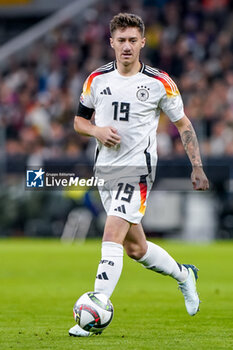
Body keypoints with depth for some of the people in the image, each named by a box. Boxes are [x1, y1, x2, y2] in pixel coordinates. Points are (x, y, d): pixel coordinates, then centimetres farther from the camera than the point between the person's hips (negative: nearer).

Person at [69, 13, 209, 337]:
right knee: (135, 247, 15)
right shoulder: (97, 79, 4)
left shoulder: (159, 82, -5)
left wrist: (197, 168, -3)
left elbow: (183, 124, 4)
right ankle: (184, 275, 41)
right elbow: (79, 120, 14)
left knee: (111, 239, -20)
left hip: (137, 172, -5)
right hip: (105, 170, 5)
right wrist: (97, 131, -9)